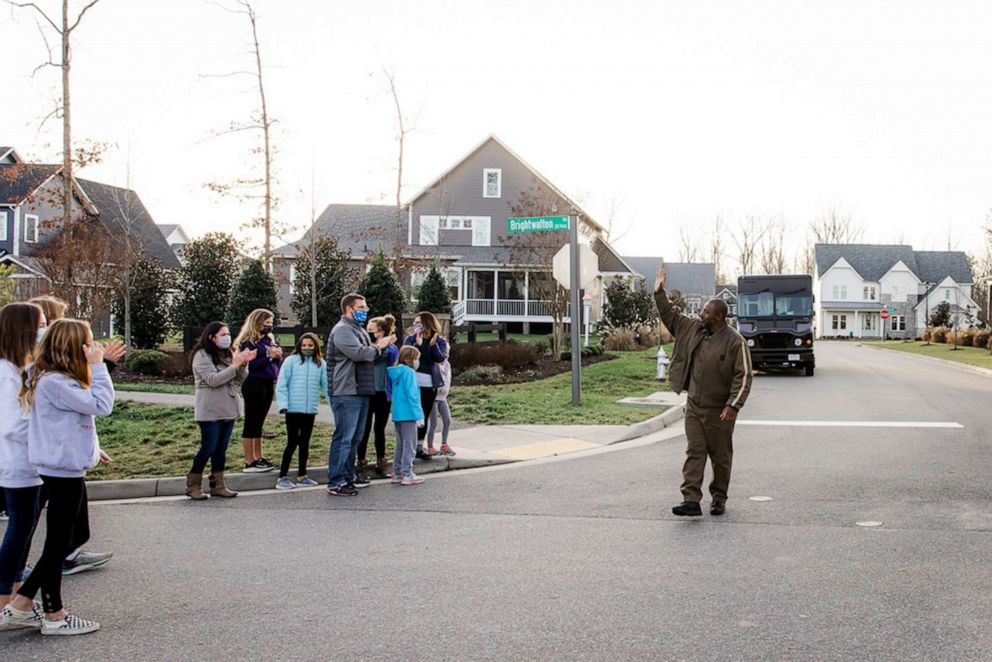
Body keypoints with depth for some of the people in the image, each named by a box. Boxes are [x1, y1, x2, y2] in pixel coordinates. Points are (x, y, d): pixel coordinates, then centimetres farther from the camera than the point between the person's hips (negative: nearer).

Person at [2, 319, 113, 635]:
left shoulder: (58, 379, 10)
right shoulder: (54, 383, -22)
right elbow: (101, 406, -23)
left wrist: (91, 448, 17)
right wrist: (98, 366, -19)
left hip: (68, 468, 10)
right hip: (62, 471, -10)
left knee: (77, 535, 18)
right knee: (58, 542, 2)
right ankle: (54, 616, 16)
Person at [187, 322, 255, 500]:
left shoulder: (228, 354, 11)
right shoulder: (202, 356, -9)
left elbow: (240, 379, 10)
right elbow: (213, 380, -20)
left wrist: (243, 364, -8)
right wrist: (234, 365, -21)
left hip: (228, 409, 7)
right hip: (210, 411, -6)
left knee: (221, 449, 8)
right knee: (208, 448, -6)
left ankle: (218, 485, 13)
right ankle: (193, 486, 5)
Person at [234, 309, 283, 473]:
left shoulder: (269, 339, 13)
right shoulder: (248, 342, -9)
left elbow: (277, 363, 18)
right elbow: (249, 365, -18)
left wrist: (278, 356, -3)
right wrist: (268, 356, -19)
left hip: (268, 385, 7)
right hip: (254, 385, -7)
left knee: (259, 423, 13)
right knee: (251, 423, -2)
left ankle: (258, 458, 18)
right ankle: (249, 462, 0)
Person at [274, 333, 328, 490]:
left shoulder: (320, 364, 5)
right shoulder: (291, 361, -4)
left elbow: (326, 384, 2)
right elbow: (281, 384, -6)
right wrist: (283, 404, -13)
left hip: (310, 410, 4)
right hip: (293, 409, -3)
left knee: (305, 442, 13)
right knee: (292, 442, -2)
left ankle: (302, 475, 23)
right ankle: (283, 476, 5)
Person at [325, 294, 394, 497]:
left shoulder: (359, 330, 21)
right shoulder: (342, 330, -12)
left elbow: (369, 355, 26)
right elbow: (358, 353, -25)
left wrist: (381, 346, 7)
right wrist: (378, 347, -8)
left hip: (361, 392, 10)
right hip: (346, 394, -10)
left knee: (355, 438, 17)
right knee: (343, 438, -9)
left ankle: (348, 477, 27)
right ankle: (335, 483, -6)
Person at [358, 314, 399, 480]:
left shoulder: (392, 348, 1)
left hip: (383, 394, 2)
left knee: (380, 429, 13)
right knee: (365, 429, -1)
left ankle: (381, 463, 23)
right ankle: (362, 464, 6)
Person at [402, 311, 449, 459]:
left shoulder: (439, 340, 6)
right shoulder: (410, 339, 5)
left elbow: (441, 358, -7)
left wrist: (433, 344, -17)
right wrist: (417, 344, -17)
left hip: (430, 384, 2)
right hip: (413, 382, -2)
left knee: (424, 416, 7)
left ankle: (419, 447, 14)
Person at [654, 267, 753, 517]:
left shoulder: (735, 342, -13)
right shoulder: (693, 329, 5)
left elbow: (743, 376, -15)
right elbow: (670, 316, 18)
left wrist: (733, 405, -22)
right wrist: (659, 293, 10)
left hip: (719, 412, -5)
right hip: (694, 407, 5)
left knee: (721, 457, 8)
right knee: (694, 452, -2)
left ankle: (719, 499, 22)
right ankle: (691, 501, -7)